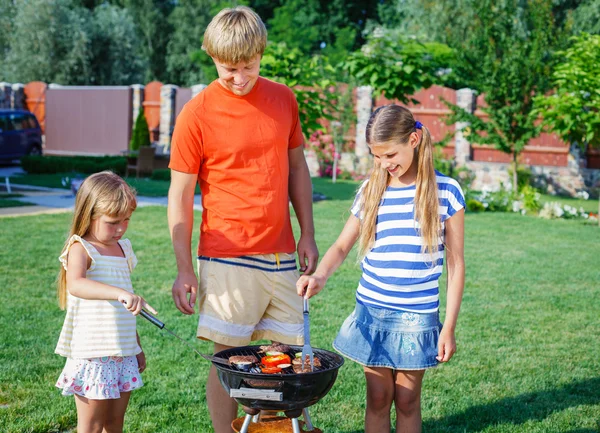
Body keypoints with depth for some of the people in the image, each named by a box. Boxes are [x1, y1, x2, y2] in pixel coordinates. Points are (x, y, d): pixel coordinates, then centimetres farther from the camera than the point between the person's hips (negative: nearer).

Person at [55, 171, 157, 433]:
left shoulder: (123, 248, 11)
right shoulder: (80, 249, -11)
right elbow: (75, 284, -34)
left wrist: (136, 347, 24)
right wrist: (120, 293, -47)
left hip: (123, 354, 7)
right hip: (91, 356, -7)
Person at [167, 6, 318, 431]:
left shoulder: (283, 98, 6)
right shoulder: (196, 114, -7)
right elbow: (180, 195, -4)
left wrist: (308, 235, 10)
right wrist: (184, 269, -5)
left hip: (281, 254, 4)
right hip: (227, 257, -4)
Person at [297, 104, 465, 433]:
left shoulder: (445, 191, -4)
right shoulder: (370, 191, 3)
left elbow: (455, 263, -2)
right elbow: (342, 246, 9)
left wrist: (449, 326, -4)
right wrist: (319, 275, -13)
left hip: (417, 316, -2)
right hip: (371, 311, 2)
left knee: (407, 399, 7)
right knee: (377, 398, 8)